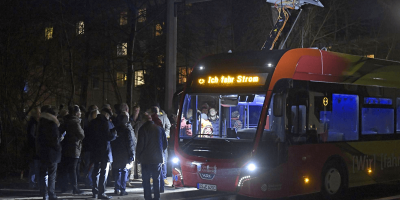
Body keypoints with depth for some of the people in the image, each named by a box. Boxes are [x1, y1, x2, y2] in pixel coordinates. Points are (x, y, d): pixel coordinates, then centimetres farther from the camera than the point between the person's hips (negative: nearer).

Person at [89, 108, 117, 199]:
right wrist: (114, 134, 1)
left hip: (95, 150, 7)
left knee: (96, 171, 15)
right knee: (104, 172, -3)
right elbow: (109, 136, -17)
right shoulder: (106, 123, -13)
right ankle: (101, 193, -4)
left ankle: (95, 191, 20)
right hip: (104, 150, -7)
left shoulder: (92, 122, 9)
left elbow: (90, 136, 13)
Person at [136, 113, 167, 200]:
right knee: (156, 179, 10)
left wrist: (138, 156, 2)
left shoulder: (143, 129, -7)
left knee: (146, 180, 1)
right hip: (157, 158, 4)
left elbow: (140, 144, -9)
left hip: (146, 158, -4)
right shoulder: (160, 129, 6)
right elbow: (165, 144, 11)